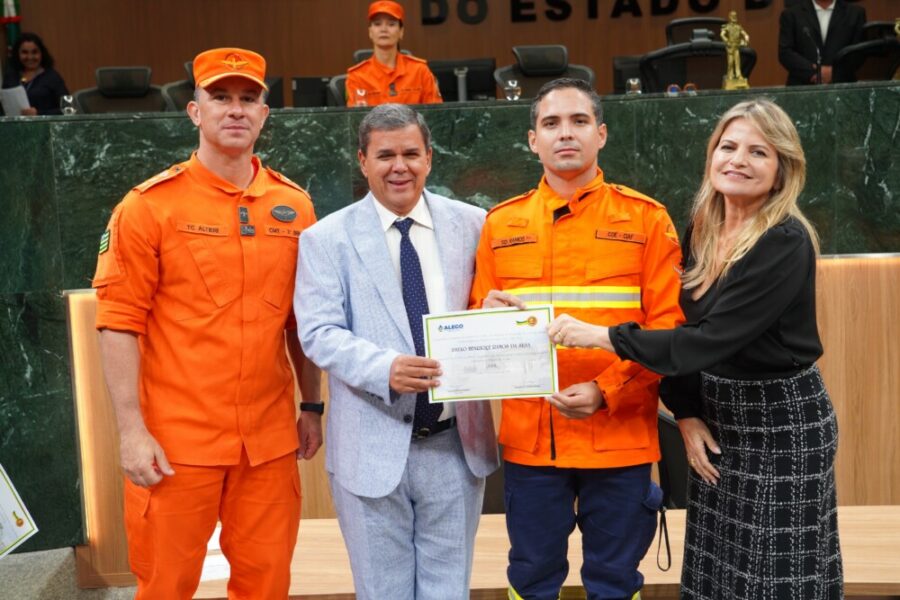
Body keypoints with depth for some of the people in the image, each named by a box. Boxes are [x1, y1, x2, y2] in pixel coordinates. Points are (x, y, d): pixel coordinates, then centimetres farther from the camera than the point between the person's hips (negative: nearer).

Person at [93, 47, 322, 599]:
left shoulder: (293, 205, 6)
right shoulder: (150, 205, -5)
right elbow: (120, 322, -7)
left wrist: (312, 405, 12)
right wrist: (132, 430, -11)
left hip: (270, 438, 3)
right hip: (177, 440, -3)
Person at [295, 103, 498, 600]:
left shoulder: (472, 225, 4)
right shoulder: (326, 238, -2)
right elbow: (319, 333, -10)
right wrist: (384, 369, -27)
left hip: (455, 440, 2)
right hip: (373, 445, -1)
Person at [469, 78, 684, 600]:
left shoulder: (647, 219, 0)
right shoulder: (500, 223, 6)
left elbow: (669, 327, -3)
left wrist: (607, 392, -15)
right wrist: (488, 318, -12)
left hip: (618, 436, -1)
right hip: (529, 438, 2)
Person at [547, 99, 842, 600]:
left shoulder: (786, 242, -18)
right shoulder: (701, 233, 3)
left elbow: (713, 338, -26)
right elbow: (680, 328, 8)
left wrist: (602, 336, -26)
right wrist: (686, 415, -4)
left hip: (783, 424, -7)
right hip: (716, 417, 7)